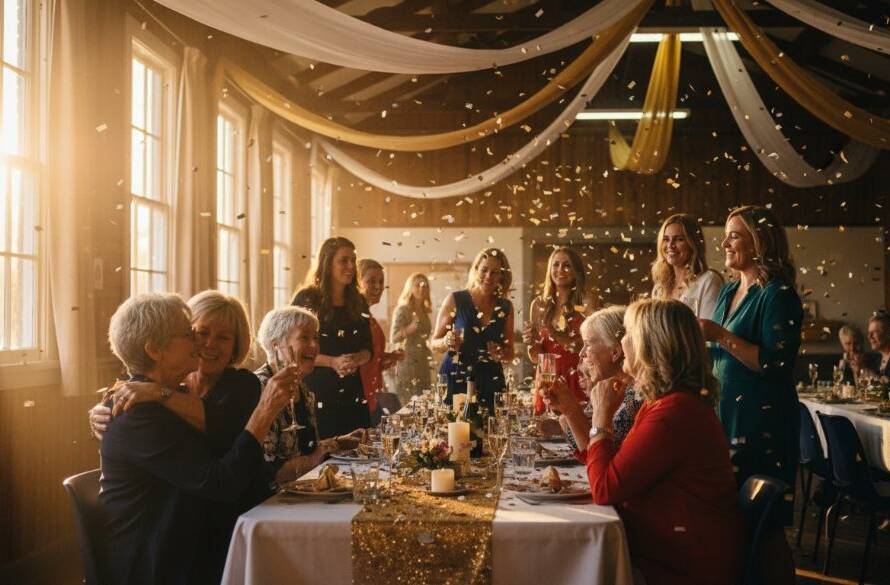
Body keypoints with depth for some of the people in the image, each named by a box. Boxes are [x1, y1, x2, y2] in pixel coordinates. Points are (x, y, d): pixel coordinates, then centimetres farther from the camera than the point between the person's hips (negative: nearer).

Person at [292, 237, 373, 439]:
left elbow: (367, 349, 13)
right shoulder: (306, 299, -3)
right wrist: (333, 362, -16)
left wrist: (356, 359, -10)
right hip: (317, 393, -4)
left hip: (353, 395, 4)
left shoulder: (358, 302, 11)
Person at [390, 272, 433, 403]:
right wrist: (410, 328, -28)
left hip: (423, 366, 7)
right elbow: (394, 338, -14)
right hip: (407, 364, -6)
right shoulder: (402, 310, -5)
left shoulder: (425, 312, 14)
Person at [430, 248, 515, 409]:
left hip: (490, 383, 2)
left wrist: (501, 354, -6)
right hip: (454, 380, -2)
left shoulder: (506, 307, 6)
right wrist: (447, 342, -16)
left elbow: (509, 353, 14)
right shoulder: (455, 300, -2)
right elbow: (434, 342, 4)